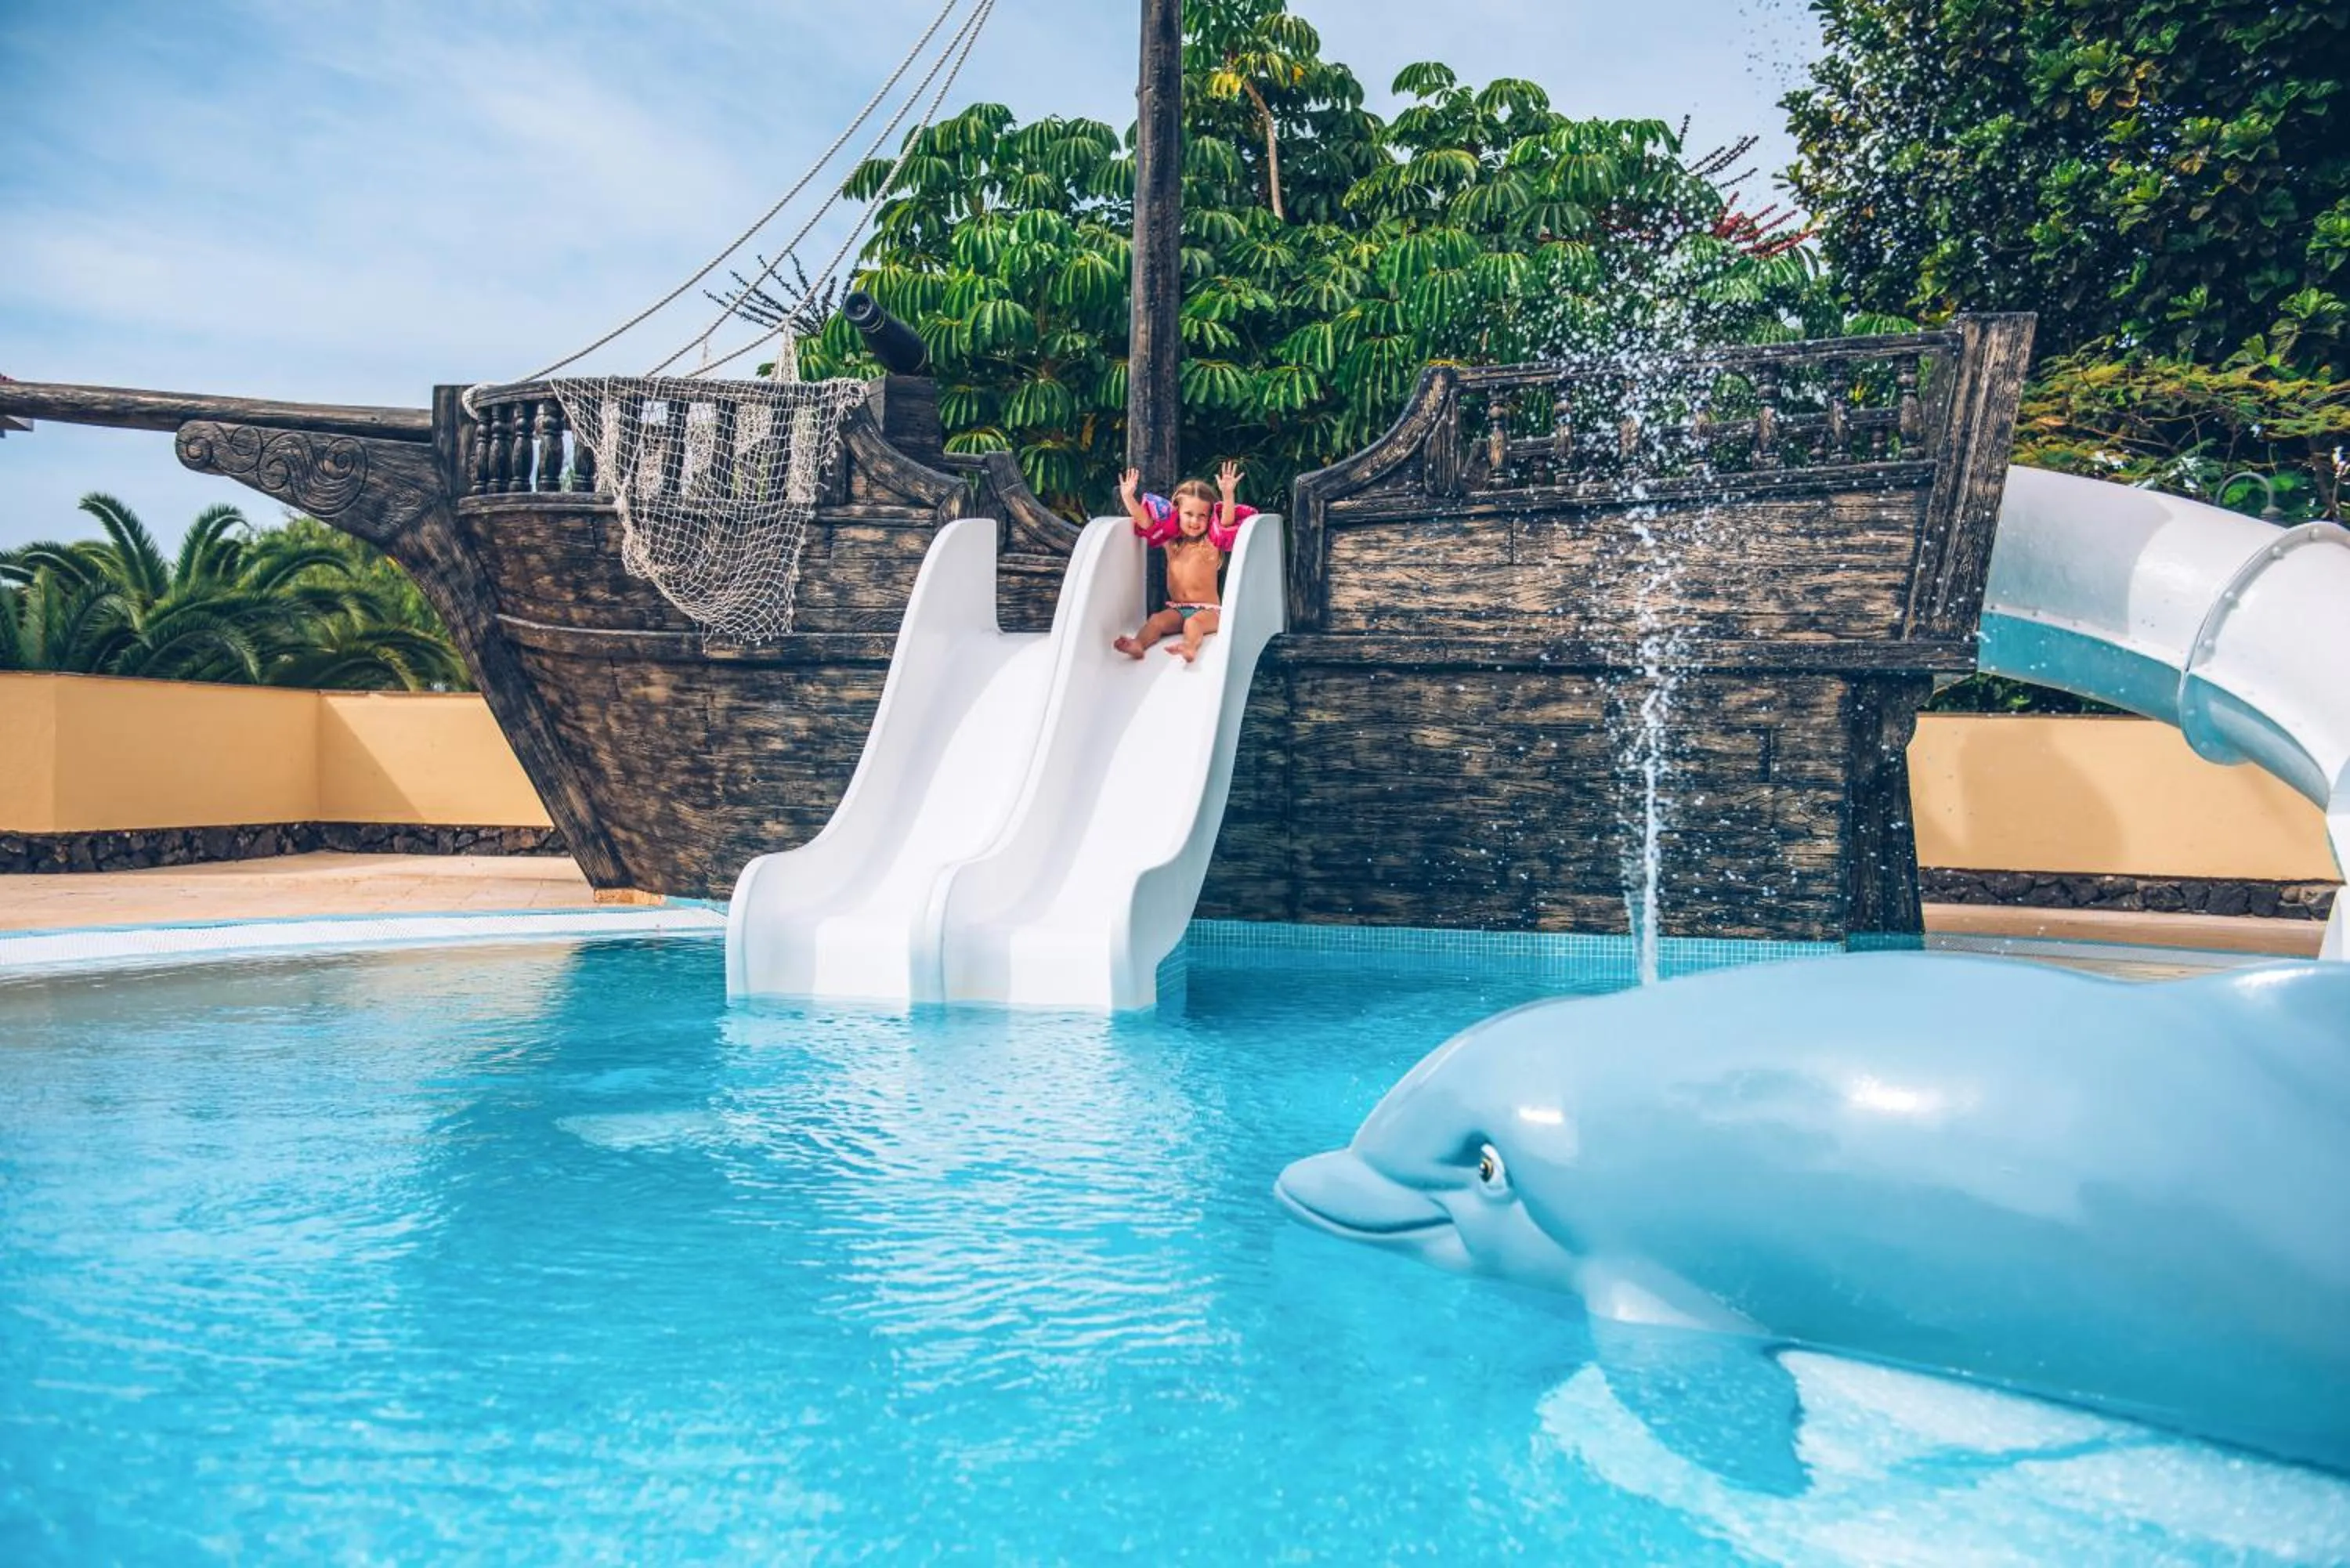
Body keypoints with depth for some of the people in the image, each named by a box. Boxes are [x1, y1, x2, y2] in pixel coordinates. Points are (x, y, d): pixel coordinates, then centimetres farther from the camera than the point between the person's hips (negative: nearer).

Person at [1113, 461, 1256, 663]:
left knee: (1193, 623, -35)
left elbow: (1227, 521, -17)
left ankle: (1189, 647, -63)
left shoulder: (1212, 542, 1)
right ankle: (1138, 644, -48)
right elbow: (1145, 521, 5)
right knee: (1156, 621, -24)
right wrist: (1128, 497, -8)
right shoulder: (1171, 539, 11)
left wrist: (1228, 494, -33)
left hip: (1207, 610, -4)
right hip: (1176, 608, 4)